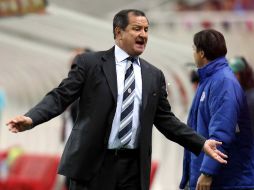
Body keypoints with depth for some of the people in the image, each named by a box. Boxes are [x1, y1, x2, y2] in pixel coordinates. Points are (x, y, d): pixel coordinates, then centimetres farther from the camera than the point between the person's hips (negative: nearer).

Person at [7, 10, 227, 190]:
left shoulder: (154, 75, 12)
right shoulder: (90, 63, 0)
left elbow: (165, 119, 15)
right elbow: (60, 97, -5)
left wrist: (201, 143, 7)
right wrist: (30, 118, -23)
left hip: (134, 167, 4)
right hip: (92, 164, -4)